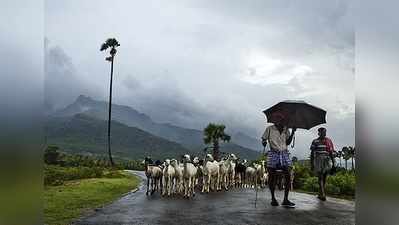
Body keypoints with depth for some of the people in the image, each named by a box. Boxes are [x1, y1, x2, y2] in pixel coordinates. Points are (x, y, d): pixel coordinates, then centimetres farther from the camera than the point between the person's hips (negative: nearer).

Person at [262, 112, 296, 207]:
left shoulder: (285, 129, 11)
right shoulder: (270, 129, 1)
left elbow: (288, 142, 16)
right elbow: (263, 139, 5)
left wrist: (292, 133, 5)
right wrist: (264, 142, -18)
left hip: (284, 154, 3)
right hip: (273, 154, -3)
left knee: (288, 176, -8)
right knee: (272, 177, 1)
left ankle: (285, 200, -2)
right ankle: (273, 198, 17)